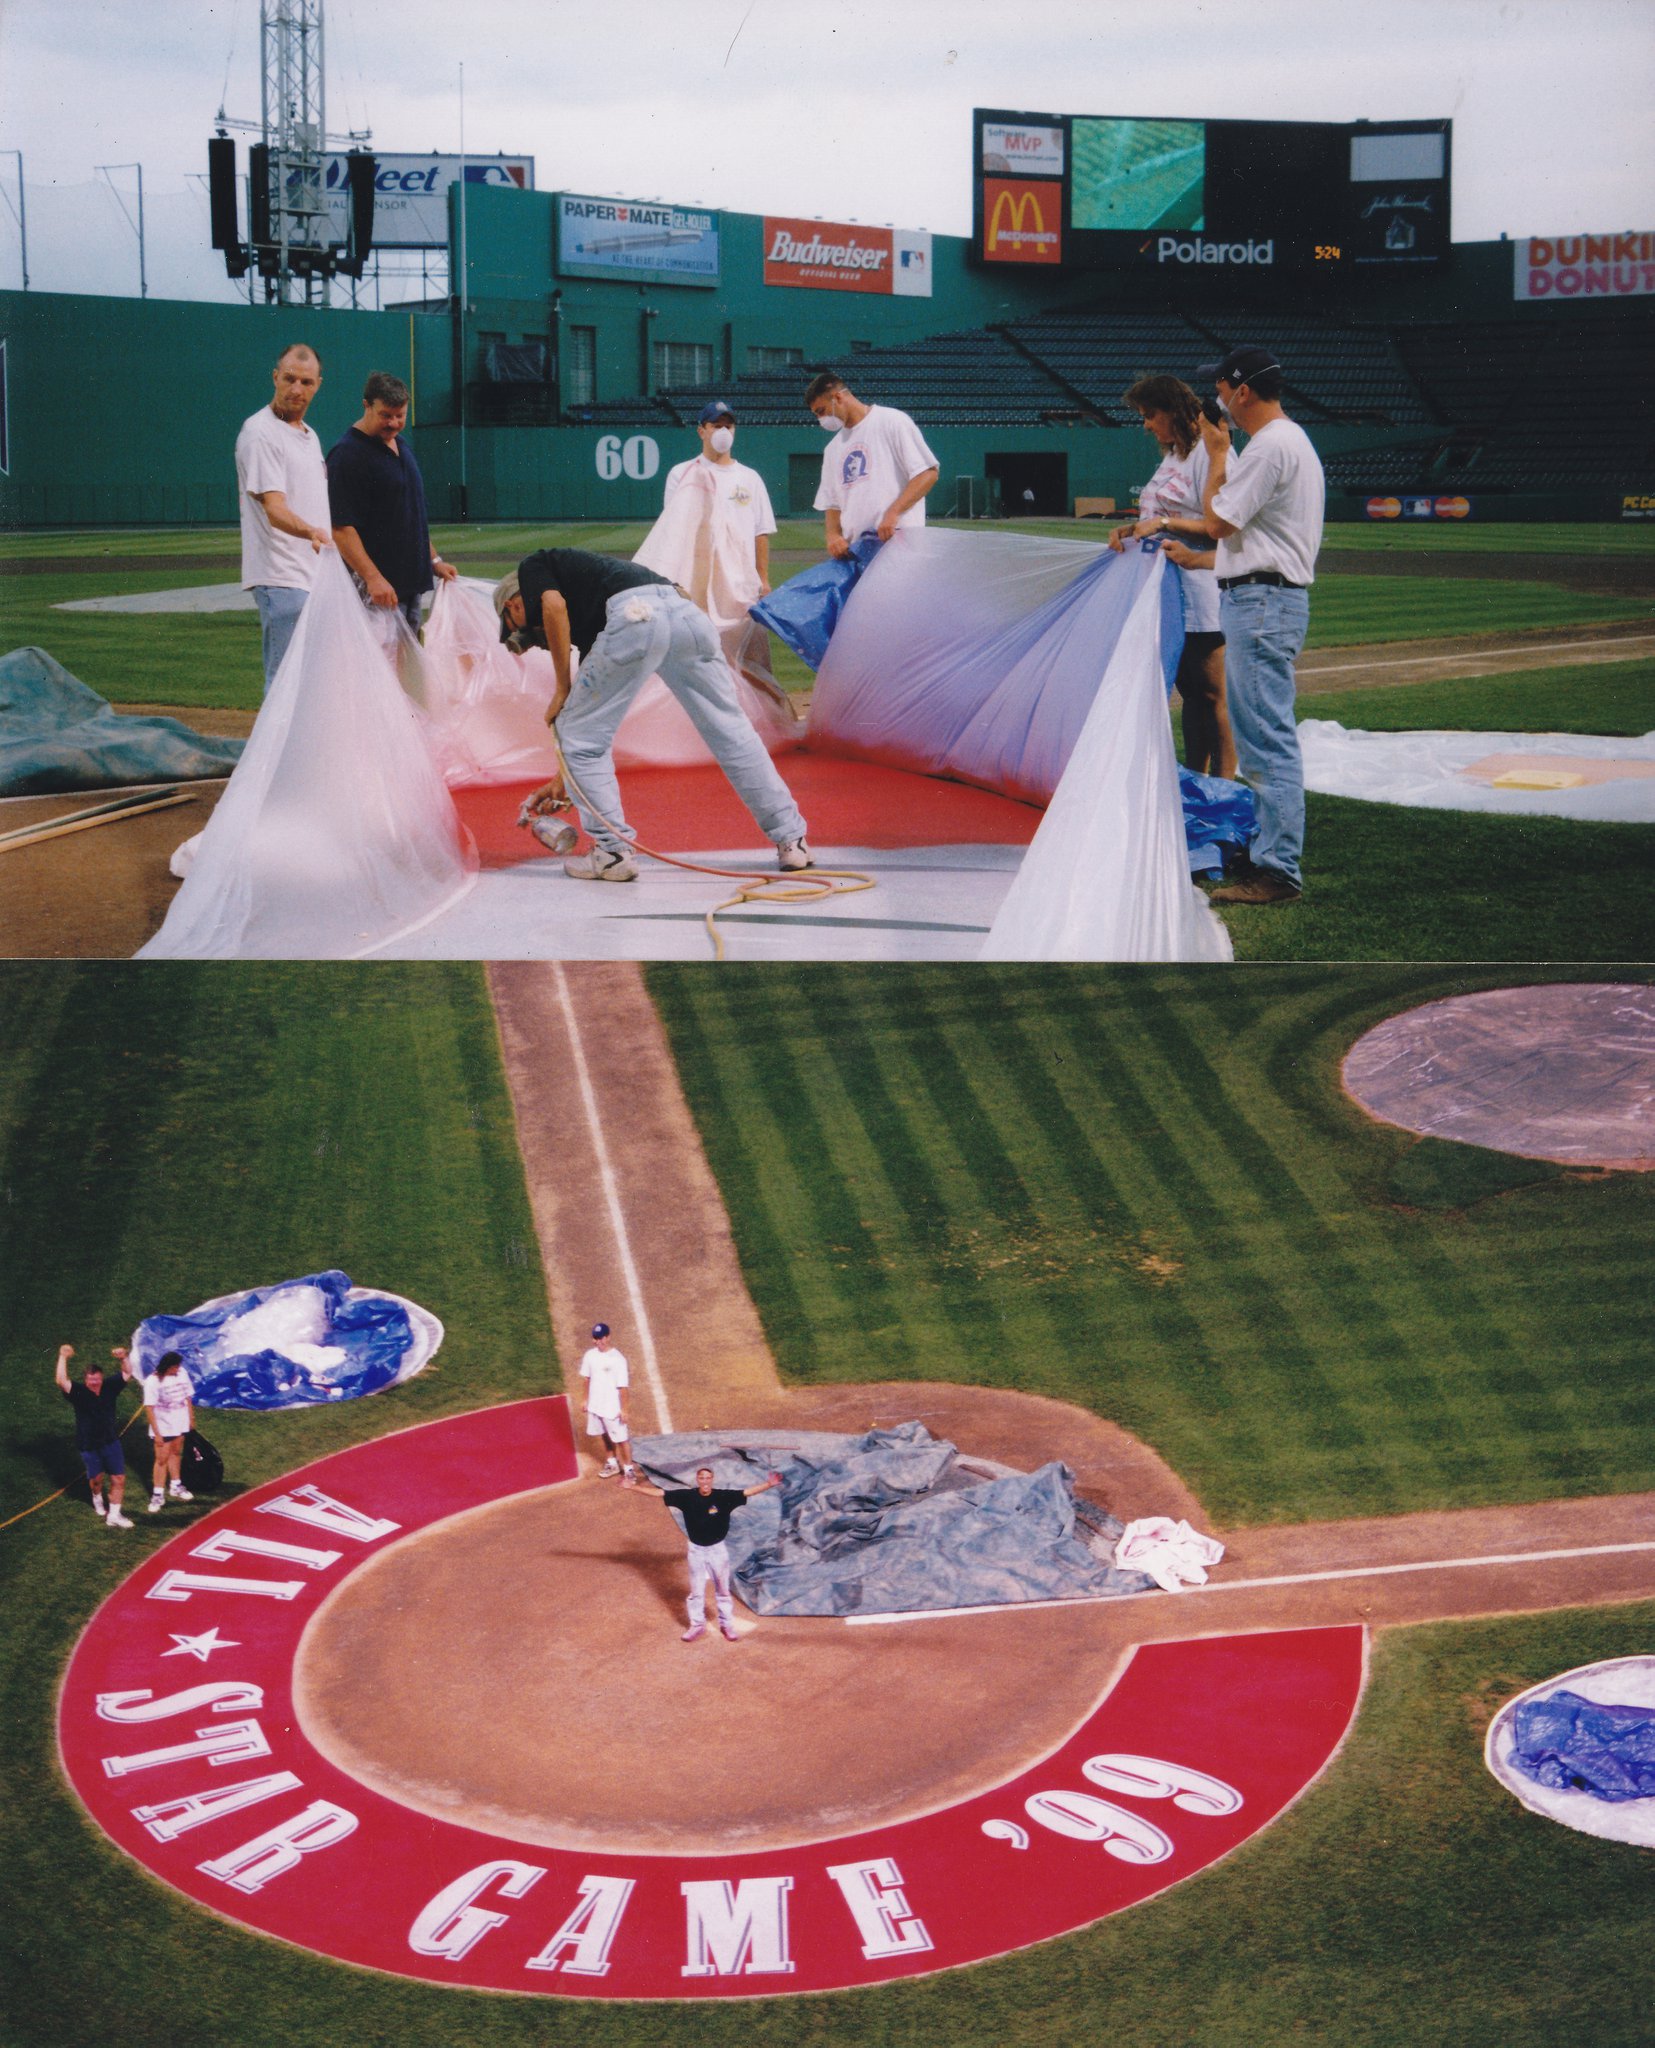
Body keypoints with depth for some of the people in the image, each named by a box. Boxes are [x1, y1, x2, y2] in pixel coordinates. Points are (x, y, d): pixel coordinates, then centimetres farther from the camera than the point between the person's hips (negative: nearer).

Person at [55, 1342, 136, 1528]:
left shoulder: (109, 1387, -6)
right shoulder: (78, 1392, -16)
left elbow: (127, 1373, 2)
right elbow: (62, 1381, -32)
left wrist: (123, 1358, -17)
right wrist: (63, 1358, -37)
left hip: (110, 1441, 3)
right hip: (88, 1444, -3)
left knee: (118, 1478, -1)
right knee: (96, 1478, 15)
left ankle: (114, 1515, 6)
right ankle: (97, 1499, 49)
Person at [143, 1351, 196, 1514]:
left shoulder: (181, 1373, -5)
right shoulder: (153, 1381, -19)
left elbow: (188, 1397, 6)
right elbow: (150, 1408, -17)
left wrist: (191, 1418, 10)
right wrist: (156, 1433, -17)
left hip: (180, 1424, 5)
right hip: (163, 1427, -5)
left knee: (176, 1453, 19)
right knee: (162, 1459, -2)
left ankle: (175, 1486, 36)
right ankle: (158, 1495, 7)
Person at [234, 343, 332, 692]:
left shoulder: (309, 435, 19)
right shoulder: (259, 433, -11)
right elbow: (274, 509, -22)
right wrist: (310, 531, -40)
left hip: (316, 577, 9)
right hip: (282, 581, -9)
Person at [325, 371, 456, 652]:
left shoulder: (400, 445, 17)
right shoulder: (347, 453, -12)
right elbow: (340, 527, -18)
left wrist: (433, 560, 22)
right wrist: (372, 577, -24)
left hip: (411, 582, 9)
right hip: (376, 587, -9)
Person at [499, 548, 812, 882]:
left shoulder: (531, 567, 26)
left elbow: (554, 606, -1)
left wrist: (561, 690, 9)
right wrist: (563, 779, 53)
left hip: (635, 616, -7)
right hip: (687, 613, 7)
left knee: (582, 733, 11)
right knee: (731, 730, 17)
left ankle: (612, 852, 13)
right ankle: (791, 841, 21)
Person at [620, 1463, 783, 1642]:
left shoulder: (723, 1497, -16)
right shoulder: (687, 1496, -12)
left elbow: (748, 1492, -20)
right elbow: (659, 1492, -10)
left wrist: (769, 1484, -32)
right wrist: (633, 1487, -11)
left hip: (717, 1549, -1)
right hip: (696, 1549, 1)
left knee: (723, 1590, 11)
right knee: (696, 1590, 12)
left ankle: (727, 1624, 25)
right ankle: (697, 1625, 26)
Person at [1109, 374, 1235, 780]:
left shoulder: (1208, 453, -10)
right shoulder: (1172, 455, 18)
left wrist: (1166, 523, -19)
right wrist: (1131, 530, 7)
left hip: (1198, 586, -9)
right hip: (1169, 589, 9)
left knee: (1210, 694, -6)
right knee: (1189, 691, 13)